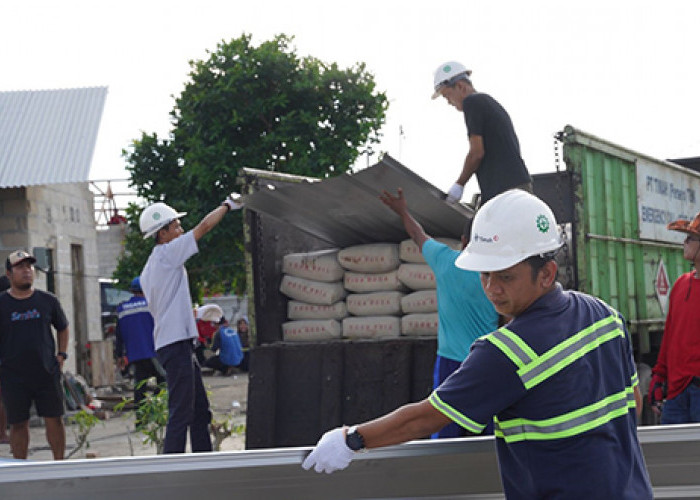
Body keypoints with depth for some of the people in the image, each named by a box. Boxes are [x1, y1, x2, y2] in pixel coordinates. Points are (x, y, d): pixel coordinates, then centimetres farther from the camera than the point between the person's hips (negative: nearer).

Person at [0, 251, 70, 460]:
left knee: (54, 419, 3)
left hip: (47, 372, 2)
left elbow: (62, 328, 20)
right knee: (18, 424, 3)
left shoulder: (47, 300, 6)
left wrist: (61, 354, 9)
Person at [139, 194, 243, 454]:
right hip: (175, 343, -10)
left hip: (181, 344, 10)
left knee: (200, 411, 13)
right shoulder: (166, 253, -8)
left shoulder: (148, 271, 20)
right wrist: (228, 205, 8)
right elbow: (204, 225, -6)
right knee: (181, 412, -11)